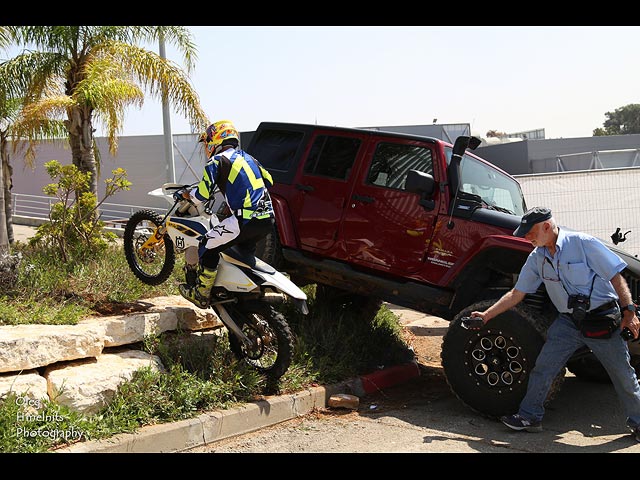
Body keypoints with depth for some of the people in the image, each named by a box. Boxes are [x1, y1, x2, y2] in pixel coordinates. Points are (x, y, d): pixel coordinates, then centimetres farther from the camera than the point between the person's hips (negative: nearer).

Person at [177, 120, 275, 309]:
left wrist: (187, 194, 14)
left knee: (208, 246, 7)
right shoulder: (247, 157, 20)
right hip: (268, 219, 8)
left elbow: (202, 194, -8)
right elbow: (268, 180, 28)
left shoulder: (217, 161, -2)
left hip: (246, 220, -8)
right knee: (246, 249, 33)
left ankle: (201, 295, 12)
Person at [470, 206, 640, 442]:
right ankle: (530, 416, 11)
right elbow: (516, 293, 8)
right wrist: (487, 314, 4)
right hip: (568, 321, 5)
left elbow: (615, 276, -11)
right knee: (543, 367, -2)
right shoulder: (536, 258, 2)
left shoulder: (582, 243, -15)